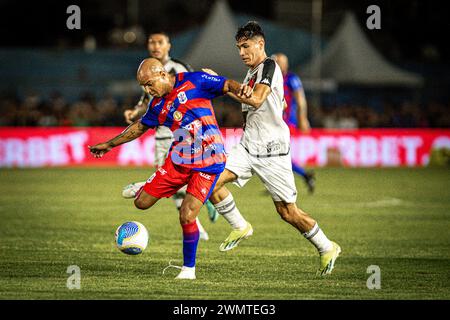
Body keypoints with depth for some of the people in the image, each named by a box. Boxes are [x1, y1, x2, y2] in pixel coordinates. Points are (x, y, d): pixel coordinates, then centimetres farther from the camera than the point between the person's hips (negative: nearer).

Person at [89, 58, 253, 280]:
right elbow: (140, 126, 24)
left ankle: (189, 268, 5)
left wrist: (239, 89, -34)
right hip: (178, 159, 6)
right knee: (142, 202, 1)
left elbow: (226, 84, -10)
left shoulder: (194, 81, -9)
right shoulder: (157, 105, 9)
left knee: (187, 218, -14)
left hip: (208, 163, -6)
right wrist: (110, 144, 31)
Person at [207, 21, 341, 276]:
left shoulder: (269, 66, -11)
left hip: (272, 150, -8)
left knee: (288, 212, -1)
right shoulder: (251, 74, 16)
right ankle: (240, 228, 5)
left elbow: (256, 100, -25)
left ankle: (327, 248, 19)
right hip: (248, 147, 8)